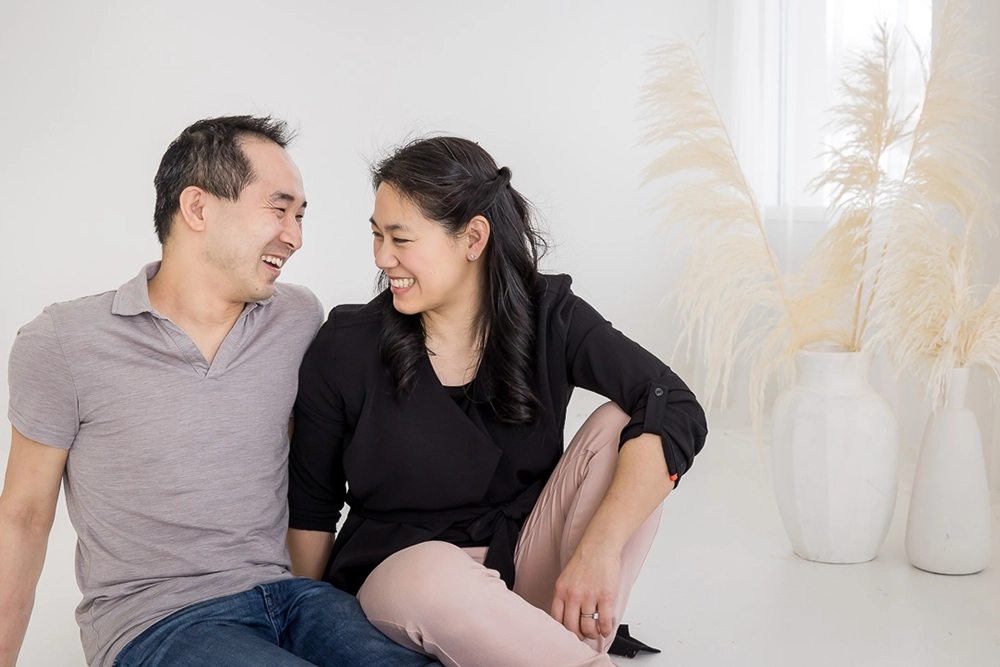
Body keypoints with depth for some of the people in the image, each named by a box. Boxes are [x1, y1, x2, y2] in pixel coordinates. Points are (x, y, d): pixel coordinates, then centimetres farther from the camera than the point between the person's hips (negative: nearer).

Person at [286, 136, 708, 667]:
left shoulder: (548, 318, -7)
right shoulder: (344, 350, -7)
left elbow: (678, 412, -20)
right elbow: (311, 507, 4)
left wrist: (599, 548, -31)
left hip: (523, 559, 3)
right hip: (401, 572, -2)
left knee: (623, 424, -18)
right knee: (432, 575, -39)